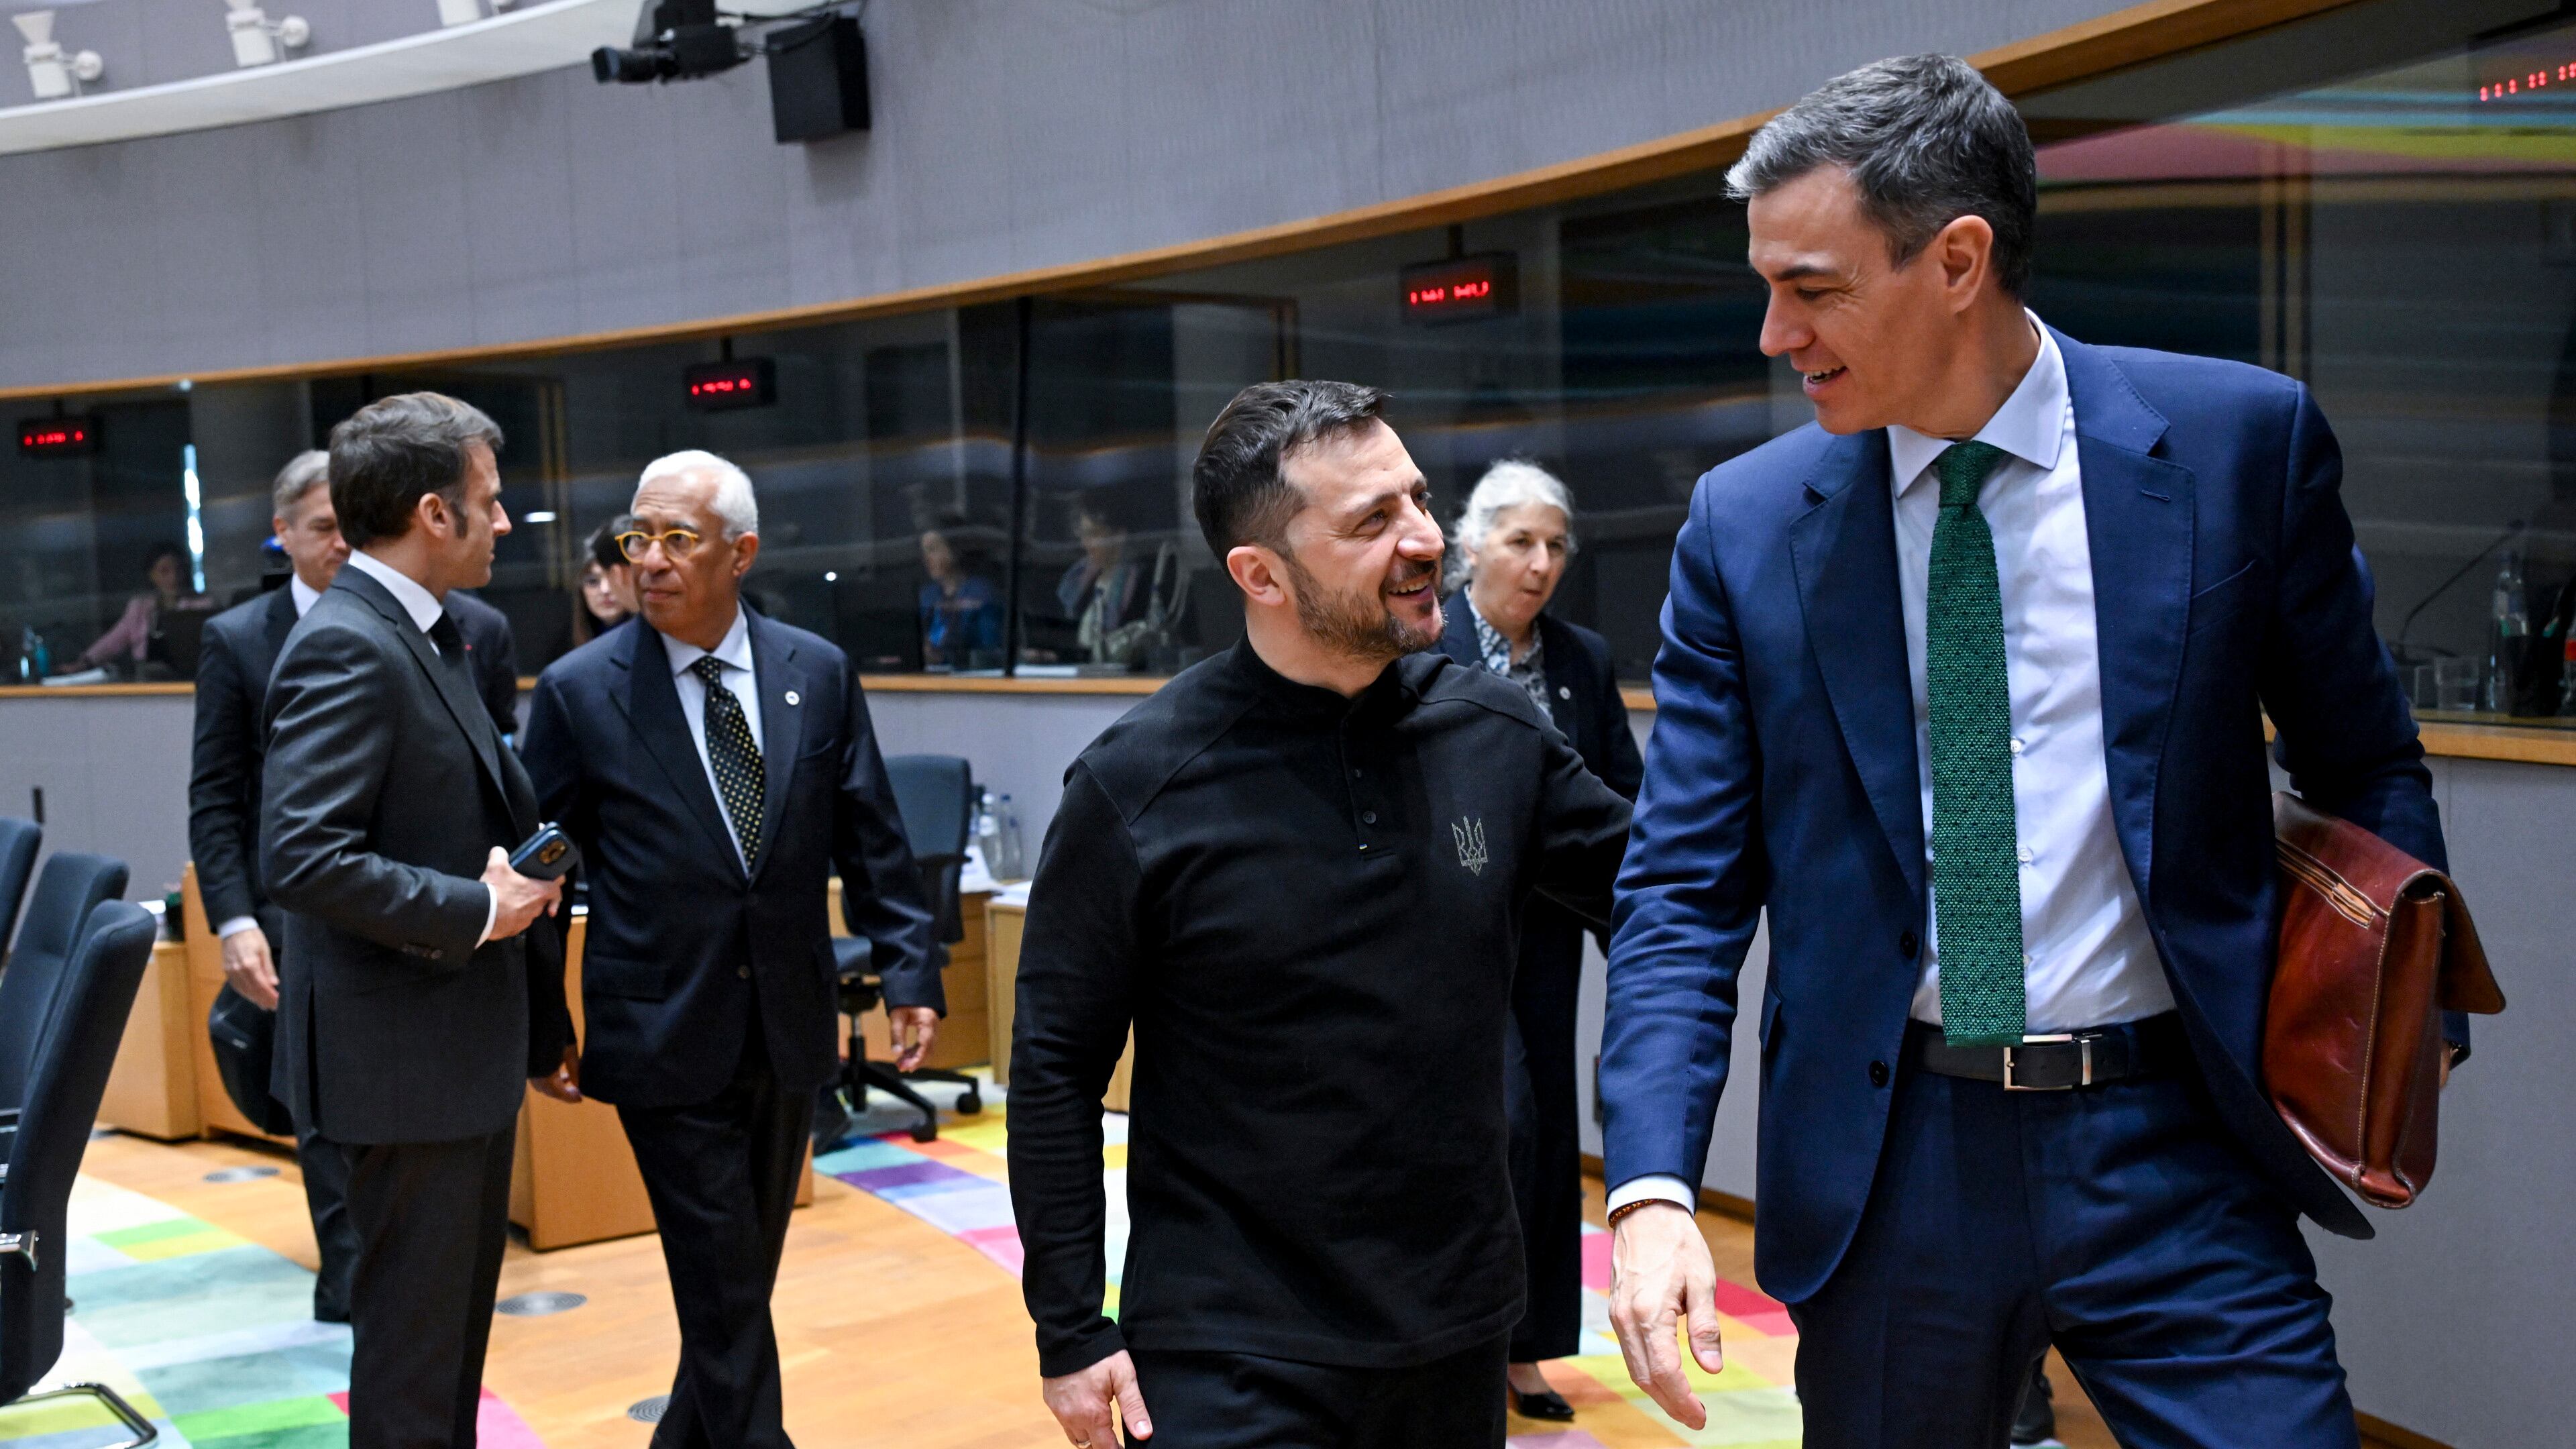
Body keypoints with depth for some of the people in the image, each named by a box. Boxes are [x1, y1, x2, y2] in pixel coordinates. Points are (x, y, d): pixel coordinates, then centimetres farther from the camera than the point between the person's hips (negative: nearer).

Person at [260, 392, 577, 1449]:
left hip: (469, 1049, 10)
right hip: (405, 1058, -10)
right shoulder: (346, 649, -20)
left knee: (457, 1331, 21)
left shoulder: (429, 637, 11)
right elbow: (301, 857, -29)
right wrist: (476, 910, -20)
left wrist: (540, 1023, 18)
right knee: (412, 1359, 3)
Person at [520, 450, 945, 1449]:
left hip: (791, 1030, 4)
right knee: (727, 1298, -1)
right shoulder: (579, 691, -6)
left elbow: (871, 842, 5)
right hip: (664, 1040, -3)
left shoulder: (819, 675, 1)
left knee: (742, 1281, 16)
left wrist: (910, 970, -1)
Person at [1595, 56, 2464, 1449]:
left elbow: (2364, 769, 7)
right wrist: (1652, 1187, -14)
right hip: (1886, 1162, 1)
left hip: (2170, 1146, -1)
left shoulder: (2241, 440, -4)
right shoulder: (1746, 524, -3)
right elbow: (1683, 890, -2)